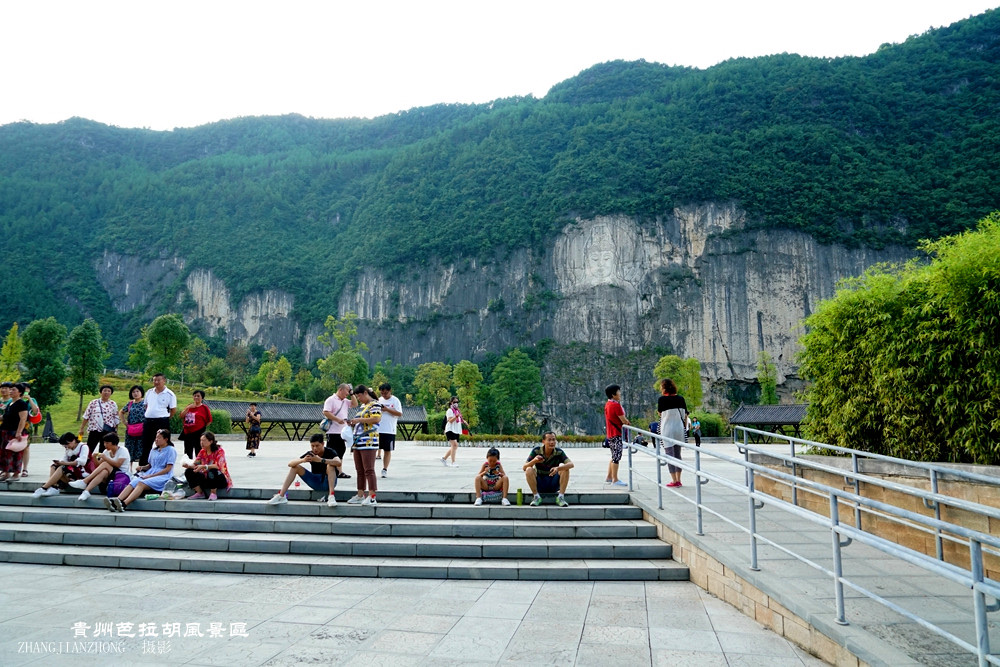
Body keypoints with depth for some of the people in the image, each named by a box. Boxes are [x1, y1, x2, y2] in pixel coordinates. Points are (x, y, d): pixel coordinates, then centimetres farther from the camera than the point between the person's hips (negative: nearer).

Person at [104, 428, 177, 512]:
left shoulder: (171, 450, 2)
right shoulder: (153, 450, 24)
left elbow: (168, 469, -7)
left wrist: (150, 476, -12)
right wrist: (142, 467, 4)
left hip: (163, 476, -6)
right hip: (149, 474, 6)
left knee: (141, 483, -32)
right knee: (132, 483, -23)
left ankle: (124, 504, -51)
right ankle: (115, 501, -44)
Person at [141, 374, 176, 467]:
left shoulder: (169, 394, -6)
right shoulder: (149, 392, 10)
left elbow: (173, 410, -2)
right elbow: (146, 406, 22)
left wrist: (164, 418, 1)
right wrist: (149, 415, 13)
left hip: (162, 422, -5)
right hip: (148, 421, 5)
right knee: (146, 446, 13)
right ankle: (142, 466, 23)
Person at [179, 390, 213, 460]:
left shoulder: (204, 408, -5)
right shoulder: (189, 407, 11)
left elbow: (209, 420, -2)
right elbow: (181, 416, 0)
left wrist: (202, 427, 1)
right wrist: (188, 408, -10)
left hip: (198, 433, -5)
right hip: (187, 433, 6)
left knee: (198, 453, -2)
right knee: (188, 453, 14)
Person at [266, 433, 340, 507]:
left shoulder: (329, 452, -14)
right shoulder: (310, 454, -3)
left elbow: (339, 463, -37)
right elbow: (290, 464, -12)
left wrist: (320, 460, -45)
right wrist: (302, 460, -33)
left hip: (328, 482, -4)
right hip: (316, 483, 4)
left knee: (330, 465, -33)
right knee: (295, 467, -8)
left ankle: (331, 496, -43)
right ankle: (281, 496, -14)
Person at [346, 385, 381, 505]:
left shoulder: (374, 404, -6)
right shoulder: (362, 406, 22)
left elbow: (377, 418, -21)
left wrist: (358, 420, -16)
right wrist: (353, 423, 10)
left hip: (368, 442, -9)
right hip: (358, 442, 9)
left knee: (369, 470, -10)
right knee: (360, 470, 12)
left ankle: (372, 497, -9)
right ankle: (360, 495, 18)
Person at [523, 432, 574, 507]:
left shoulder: (559, 452, -10)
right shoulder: (536, 451, -12)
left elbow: (571, 464, -24)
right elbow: (524, 468, -17)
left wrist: (558, 468, -44)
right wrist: (534, 461, -39)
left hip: (553, 485, 1)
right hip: (539, 485, -1)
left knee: (565, 469, -22)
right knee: (529, 470, -27)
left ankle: (561, 497, -18)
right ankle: (536, 497, -17)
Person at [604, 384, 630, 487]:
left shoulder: (607, 404, 12)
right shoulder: (616, 405, -18)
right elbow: (623, 420, -15)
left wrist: (626, 421, 6)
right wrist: (629, 423, 4)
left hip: (610, 434, 10)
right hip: (616, 434, -10)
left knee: (614, 457, 17)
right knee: (616, 457, -5)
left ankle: (609, 478, 20)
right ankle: (615, 480, -1)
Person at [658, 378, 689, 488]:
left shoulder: (662, 399, -10)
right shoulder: (680, 399, 3)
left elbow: (659, 413, 5)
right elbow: (685, 415, 7)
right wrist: (685, 428, 14)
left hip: (667, 429, -5)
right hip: (679, 428, 5)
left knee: (670, 454, 1)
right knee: (678, 454, 13)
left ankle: (674, 481, -1)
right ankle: (678, 480, 15)